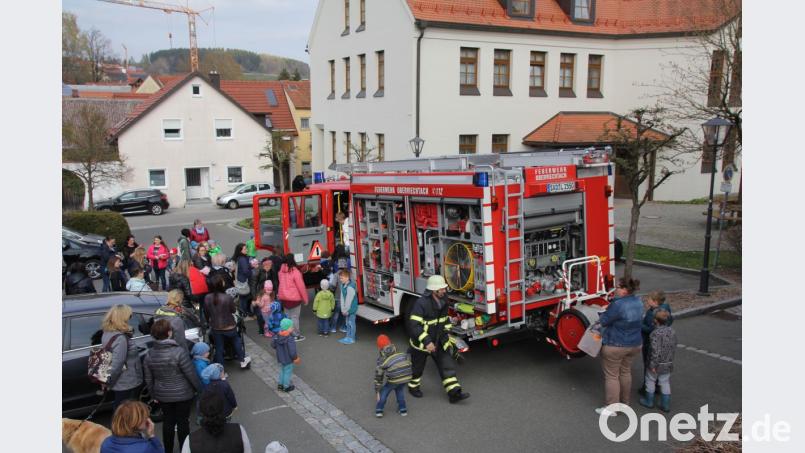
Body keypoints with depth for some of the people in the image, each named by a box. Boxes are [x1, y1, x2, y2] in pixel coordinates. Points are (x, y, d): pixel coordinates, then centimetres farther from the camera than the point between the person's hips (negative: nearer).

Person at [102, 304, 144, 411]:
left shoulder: (107, 334, 2)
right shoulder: (120, 339, -27)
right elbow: (117, 365, -28)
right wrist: (109, 383, -12)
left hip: (119, 385, 9)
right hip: (127, 385, -9)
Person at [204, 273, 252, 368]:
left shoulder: (207, 298, -15)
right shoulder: (228, 298, -25)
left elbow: (206, 313, 1)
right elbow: (233, 310, -8)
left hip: (215, 328, 2)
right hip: (229, 327, -2)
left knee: (218, 348, 16)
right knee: (236, 339, 28)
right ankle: (242, 360, 39)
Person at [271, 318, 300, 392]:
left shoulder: (277, 336, -10)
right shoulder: (290, 339, -31)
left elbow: (273, 345, 4)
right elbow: (292, 351, -27)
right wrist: (296, 358, -11)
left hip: (280, 358, 7)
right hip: (288, 359, -6)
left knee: (282, 370, 26)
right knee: (288, 372, 12)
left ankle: (280, 384, 36)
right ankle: (286, 387, 24)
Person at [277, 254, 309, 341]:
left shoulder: (281, 270, -2)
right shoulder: (295, 271, -19)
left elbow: (281, 284, 6)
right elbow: (301, 286, -15)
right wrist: (305, 298, -6)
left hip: (283, 297, 6)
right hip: (294, 298, -6)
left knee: (287, 316, 15)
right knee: (294, 317, 4)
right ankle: (296, 335, 11)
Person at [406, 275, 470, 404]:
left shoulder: (443, 300, -2)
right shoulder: (421, 303, -27)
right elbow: (414, 325, -29)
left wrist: (447, 333, 14)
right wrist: (427, 342, -30)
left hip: (439, 341, 6)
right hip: (421, 342, -6)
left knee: (447, 365, -1)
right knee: (417, 367, 14)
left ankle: (454, 393, 1)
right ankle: (413, 386, 39)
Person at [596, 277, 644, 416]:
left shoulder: (618, 305, -27)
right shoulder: (638, 302, 0)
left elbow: (604, 321, -19)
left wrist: (602, 315, 3)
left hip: (615, 345, -8)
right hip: (634, 344, 8)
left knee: (611, 375, 6)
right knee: (625, 372, 22)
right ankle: (625, 402, 34)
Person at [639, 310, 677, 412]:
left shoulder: (656, 333, -24)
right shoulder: (672, 332, -1)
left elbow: (656, 350, -26)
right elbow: (674, 347, 7)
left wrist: (653, 364, -19)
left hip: (657, 364, -6)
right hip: (668, 364, 6)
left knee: (650, 381, 13)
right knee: (665, 383, 15)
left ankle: (649, 401, 27)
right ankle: (666, 405, 19)